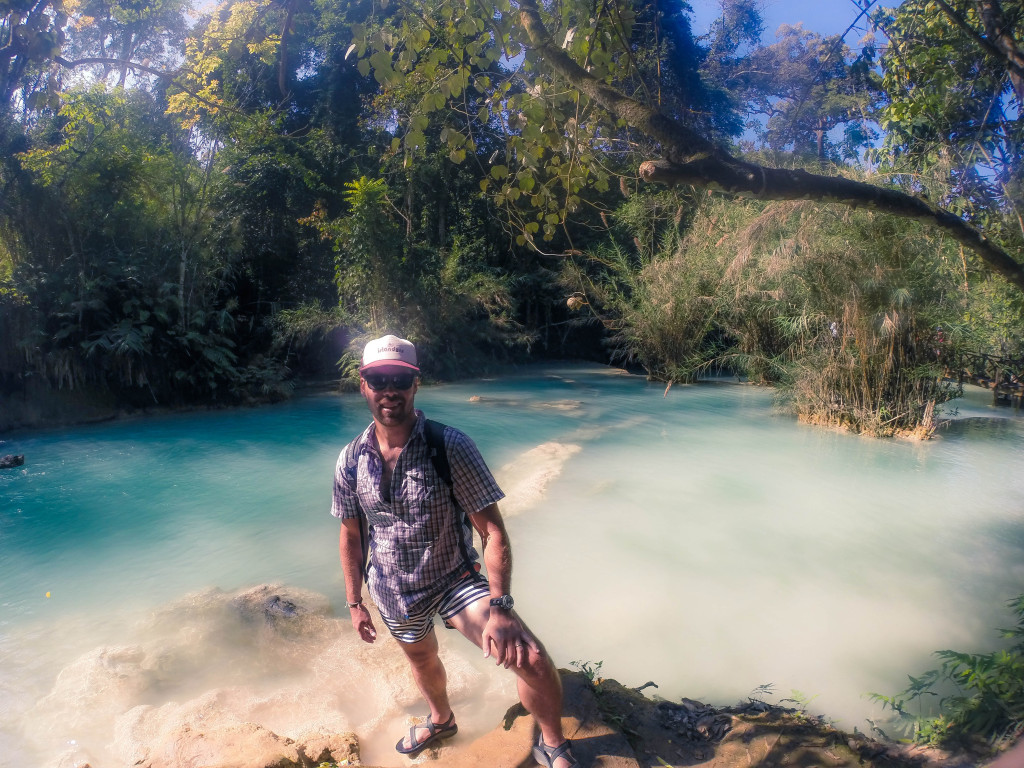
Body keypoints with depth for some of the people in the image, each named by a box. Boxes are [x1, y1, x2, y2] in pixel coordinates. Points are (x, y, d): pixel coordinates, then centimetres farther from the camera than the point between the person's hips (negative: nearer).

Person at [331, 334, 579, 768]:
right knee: (422, 661, 29)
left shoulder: (450, 447, -22)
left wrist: (500, 608, -33)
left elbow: (493, 532, -23)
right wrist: (354, 602, 9)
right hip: (392, 591, 4)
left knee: (531, 659, -22)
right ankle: (441, 721, 64)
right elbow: (351, 535, 5)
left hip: (455, 581, -3)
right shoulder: (351, 461, -10)